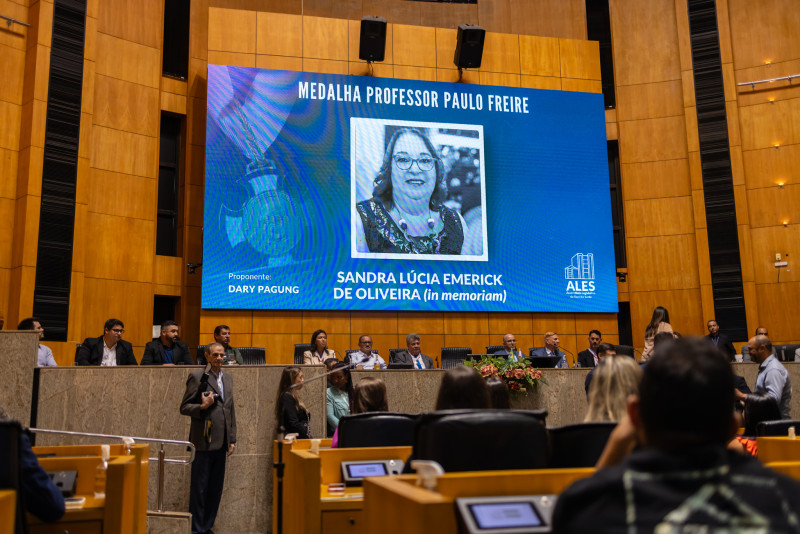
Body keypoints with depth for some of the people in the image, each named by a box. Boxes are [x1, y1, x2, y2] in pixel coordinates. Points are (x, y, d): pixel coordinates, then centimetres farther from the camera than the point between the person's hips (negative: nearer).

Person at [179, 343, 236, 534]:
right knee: (199, 488, 2)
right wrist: (202, 407, -23)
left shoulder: (228, 378, 14)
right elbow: (184, 407, -5)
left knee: (216, 488, 11)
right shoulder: (197, 376, -6)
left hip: (221, 442, 6)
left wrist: (232, 439, 15)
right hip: (203, 441, -6)